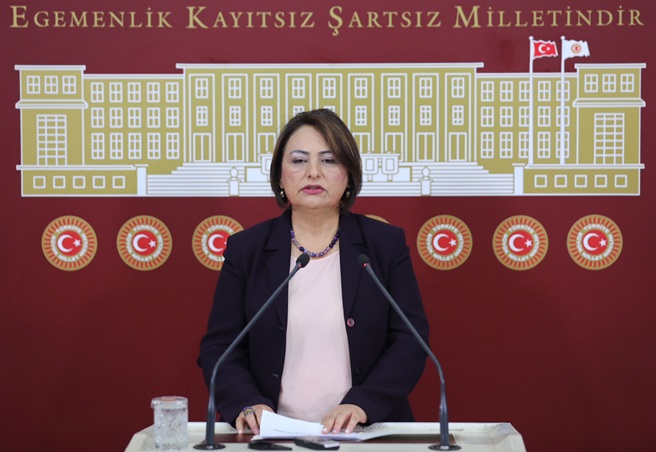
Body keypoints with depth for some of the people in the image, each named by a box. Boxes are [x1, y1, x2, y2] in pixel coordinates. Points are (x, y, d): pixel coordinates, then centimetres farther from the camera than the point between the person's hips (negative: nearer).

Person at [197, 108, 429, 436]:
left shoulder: (386, 244, 8)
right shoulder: (245, 249, 9)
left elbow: (409, 339, 3)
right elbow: (219, 346, 7)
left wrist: (363, 403, -13)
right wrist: (248, 403, -12)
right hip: (274, 435, 0)